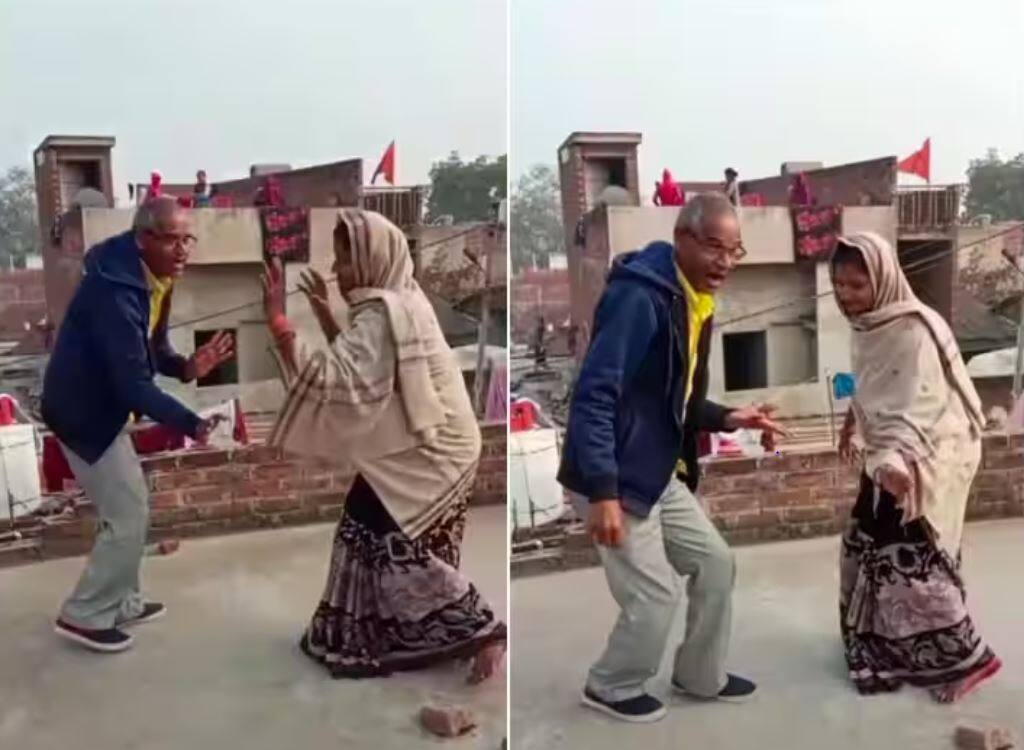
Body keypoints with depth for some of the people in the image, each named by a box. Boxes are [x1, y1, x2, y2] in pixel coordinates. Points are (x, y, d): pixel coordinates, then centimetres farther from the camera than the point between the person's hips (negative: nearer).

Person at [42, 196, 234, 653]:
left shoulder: (152, 277, 0)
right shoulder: (115, 290, -30)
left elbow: (150, 349, 10)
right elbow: (133, 383, -30)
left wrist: (186, 367, -10)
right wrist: (191, 424, -31)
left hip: (101, 405, 10)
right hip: (84, 410, -10)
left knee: (130, 505, 18)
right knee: (127, 515, -3)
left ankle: (120, 603, 32)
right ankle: (84, 616, 12)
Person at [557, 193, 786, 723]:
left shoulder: (694, 303, 9)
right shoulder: (638, 296, -22)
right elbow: (594, 395, -27)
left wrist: (727, 419, 2)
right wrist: (603, 491, -30)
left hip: (661, 474, 10)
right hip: (617, 480, -9)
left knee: (716, 564, 16)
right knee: (655, 597, -1)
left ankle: (701, 677, 37)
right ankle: (612, 688, 26)